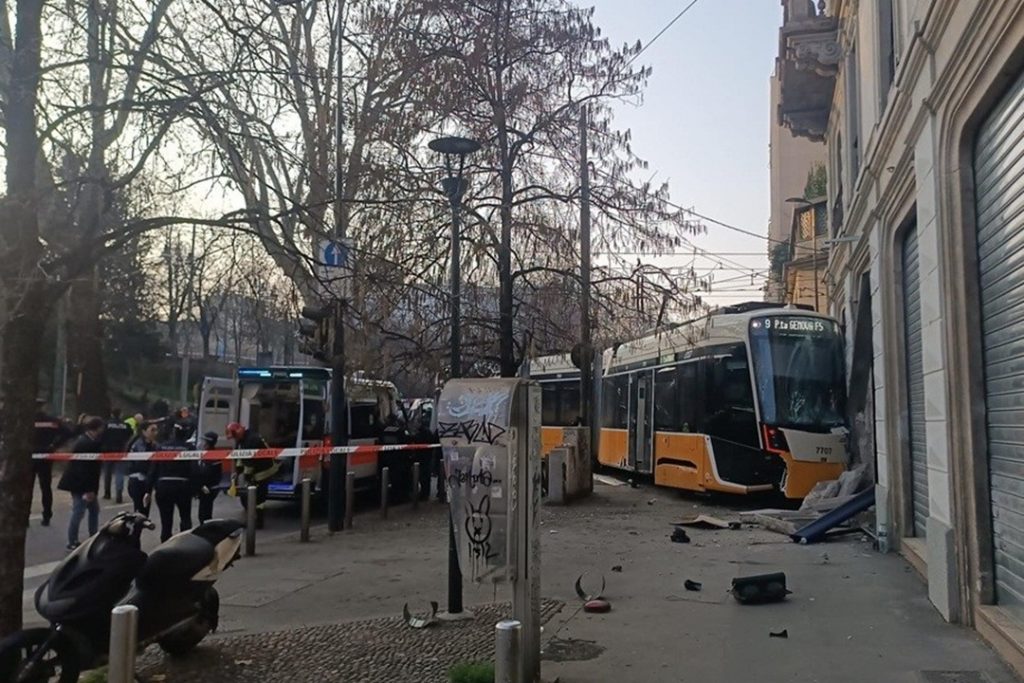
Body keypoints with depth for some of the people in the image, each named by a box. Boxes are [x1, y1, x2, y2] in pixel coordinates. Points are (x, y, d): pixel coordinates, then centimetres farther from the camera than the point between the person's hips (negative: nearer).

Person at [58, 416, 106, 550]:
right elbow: (84, 467, -25)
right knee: (78, 512, -4)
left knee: (94, 509, 15)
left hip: (85, 483, 11)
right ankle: (72, 542, 6)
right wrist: (88, 489, -24)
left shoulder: (89, 442, 10)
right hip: (79, 484, -11)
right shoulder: (85, 444, -21)